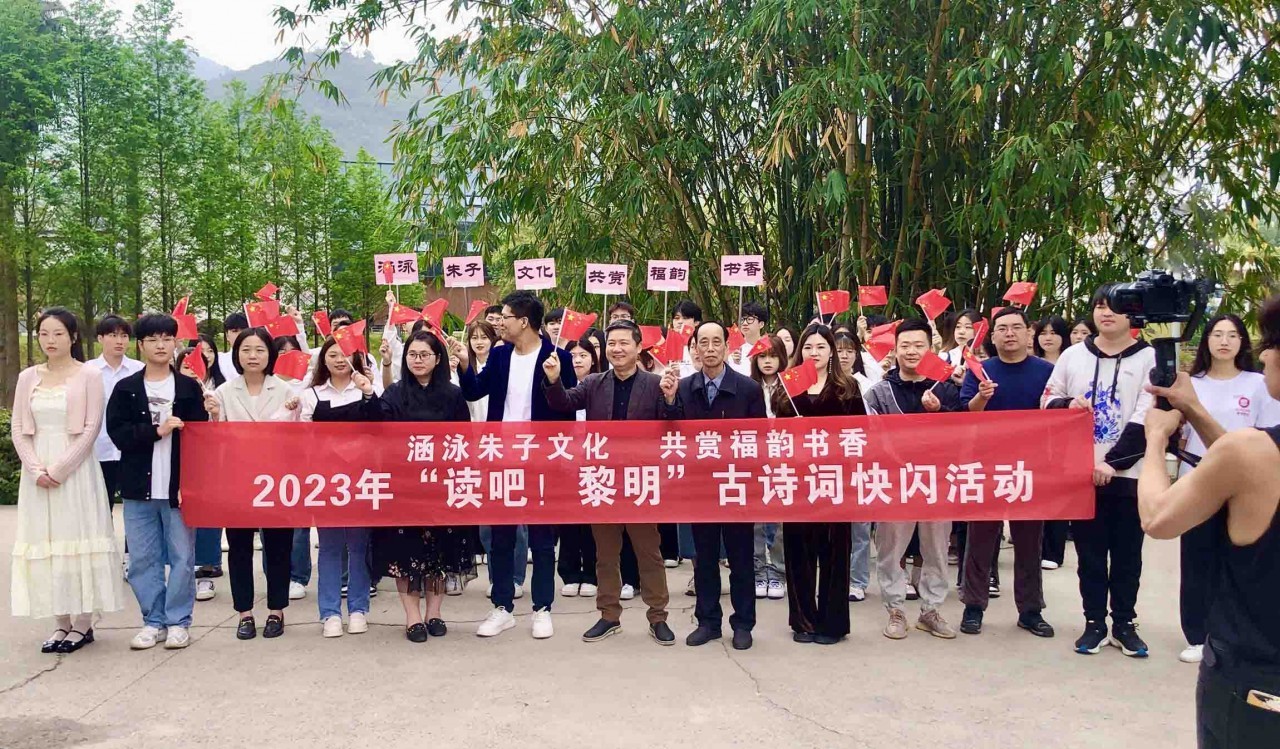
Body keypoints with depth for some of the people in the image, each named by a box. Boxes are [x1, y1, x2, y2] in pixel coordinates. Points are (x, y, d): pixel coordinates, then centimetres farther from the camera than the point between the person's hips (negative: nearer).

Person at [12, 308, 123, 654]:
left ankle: (83, 622, 7)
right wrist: (36, 469, -7)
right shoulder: (28, 377, 9)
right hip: (38, 473, 4)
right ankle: (62, 621, 13)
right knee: (44, 543, 5)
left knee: (77, 539, -1)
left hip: (75, 470, -4)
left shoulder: (89, 375, -2)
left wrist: (59, 469, -13)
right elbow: (18, 429, 7)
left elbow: (91, 428, -7)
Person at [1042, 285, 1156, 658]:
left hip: (1128, 474, -2)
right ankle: (1095, 623, 19)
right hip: (1079, 471, 2)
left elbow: (1147, 419, -8)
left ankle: (1125, 624, 20)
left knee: (1127, 553, 7)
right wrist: (1067, 404, -11)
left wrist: (1112, 462, -15)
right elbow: (1047, 400, 12)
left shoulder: (1149, 358, -2)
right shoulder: (1073, 355, 8)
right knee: (1089, 551, 8)